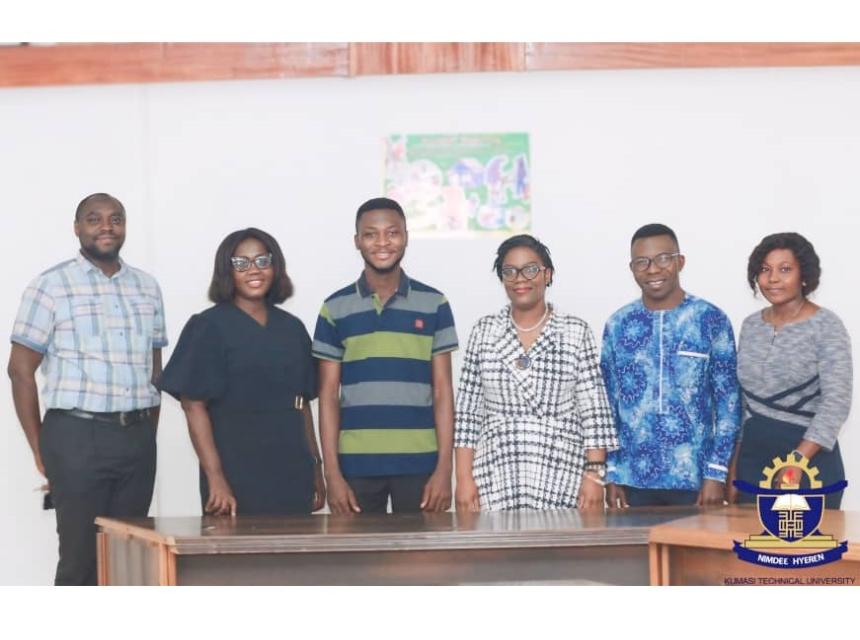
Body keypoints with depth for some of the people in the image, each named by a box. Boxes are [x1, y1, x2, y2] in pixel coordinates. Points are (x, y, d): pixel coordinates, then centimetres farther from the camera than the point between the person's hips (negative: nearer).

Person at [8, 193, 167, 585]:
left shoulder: (147, 288, 12)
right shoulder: (51, 287, -2)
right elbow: (21, 370, -2)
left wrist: (148, 435, 11)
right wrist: (40, 449, -4)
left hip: (137, 438, 5)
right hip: (77, 436, -4)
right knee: (81, 556, -1)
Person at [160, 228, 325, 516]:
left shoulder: (292, 328, 13)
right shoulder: (209, 327, -2)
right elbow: (194, 406, -8)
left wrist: (316, 469, 13)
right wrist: (215, 479, -16)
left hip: (293, 479, 5)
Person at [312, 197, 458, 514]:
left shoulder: (434, 304, 5)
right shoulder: (335, 308, 5)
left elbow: (442, 390, 4)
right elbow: (328, 395, 5)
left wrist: (444, 468, -4)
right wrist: (332, 473, -3)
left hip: (420, 463, 0)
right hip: (356, 464, 0)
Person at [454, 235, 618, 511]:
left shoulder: (576, 332, 4)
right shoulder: (484, 332, 8)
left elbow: (594, 412, 1)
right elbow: (467, 411, 7)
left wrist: (594, 475, -6)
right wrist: (464, 478, 1)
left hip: (561, 483, -1)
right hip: (496, 483, 1)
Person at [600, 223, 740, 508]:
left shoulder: (711, 320, -1)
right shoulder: (618, 325, 6)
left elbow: (729, 404, -2)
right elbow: (607, 406, 10)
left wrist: (716, 474, -8)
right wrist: (611, 473, 4)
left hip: (693, 479, -2)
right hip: (634, 479, 2)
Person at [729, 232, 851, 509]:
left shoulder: (826, 326, -9)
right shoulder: (750, 326, 8)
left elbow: (836, 402, -18)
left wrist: (796, 462, -28)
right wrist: (734, 471, 10)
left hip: (810, 459, -5)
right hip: (753, 456, 5)